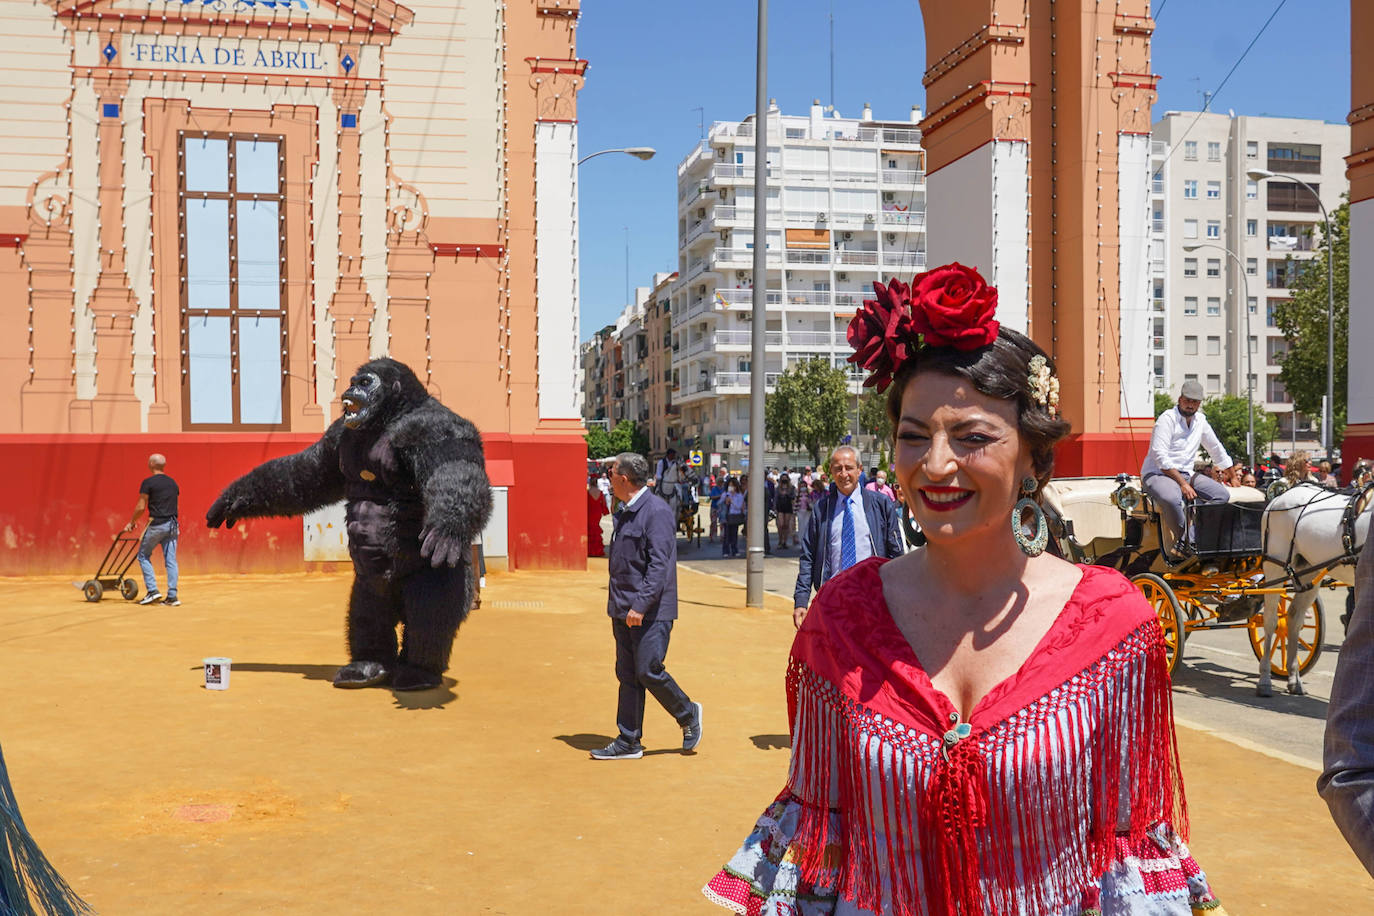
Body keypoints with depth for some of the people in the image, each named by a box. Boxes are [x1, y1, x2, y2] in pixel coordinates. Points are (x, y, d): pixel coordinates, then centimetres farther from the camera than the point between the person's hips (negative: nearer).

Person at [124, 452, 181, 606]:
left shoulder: (148, 482, -5)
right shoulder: (173, 483, 14)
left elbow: (141, 507, -6)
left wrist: (132, 522, 8)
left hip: (156, 524, -5)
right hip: (172, 524, 5)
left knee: (143, 556, 11)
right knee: (170, 560, 5)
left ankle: (152, 591, 2)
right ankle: (172, 596, 1)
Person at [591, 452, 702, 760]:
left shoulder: (657, 512, -14)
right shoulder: (625, 513, 15)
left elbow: (659, 564, -20)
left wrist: (641, 605, -25)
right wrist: (617, 603, 18)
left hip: (651, 611, -9)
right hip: (623, 610, 9)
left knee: (648, 671, -8)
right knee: (627, 675, 9)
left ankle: (688, 715, 15)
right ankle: (628, 743, 15)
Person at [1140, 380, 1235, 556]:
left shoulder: (1200, 421, 13)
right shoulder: (1167, 419, -10)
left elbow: (1217, 449, 28)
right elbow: (1160, 457, -19)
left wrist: (1232, 476, 34)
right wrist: (1183, 484, -23)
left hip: (1186, 473, 8)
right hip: (1157, 474, -8)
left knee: (1221, 493, -12)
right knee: (1172, 499, -38)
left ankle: (1183, 544, -20)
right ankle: (1186, 541, -17)